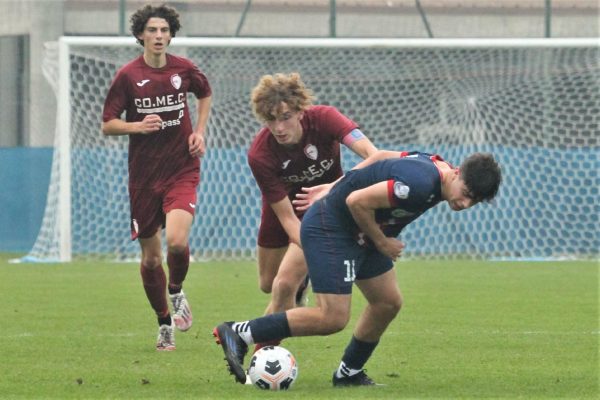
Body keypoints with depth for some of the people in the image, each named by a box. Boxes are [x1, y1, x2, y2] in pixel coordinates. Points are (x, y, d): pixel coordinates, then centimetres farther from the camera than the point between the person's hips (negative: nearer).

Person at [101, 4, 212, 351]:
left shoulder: (184, 69, 0)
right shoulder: (128, 76, -5)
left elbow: (205, 94, 22)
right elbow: (108, 125, -1)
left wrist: (200, 132, 8)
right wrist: (137, 126, -20)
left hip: (182, 170, 0)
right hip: (144, 176, 0)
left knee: (177, 240, -23)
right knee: (151, 256, 5)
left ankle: (176, 292, 9)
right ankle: (165, 324, 25)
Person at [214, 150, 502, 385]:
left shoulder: (432, 165, 0)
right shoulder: (421, 183, -31)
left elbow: (380, 158, 14)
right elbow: (358, 201, -28)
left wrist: (333, 188, 19)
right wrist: (382, 242, -13)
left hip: (359, 234, 10)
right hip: (330, 229, -10)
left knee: (388, 302, 11)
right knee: (332, 318, -15)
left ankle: (348, 373, 27)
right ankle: (238, 333, -8)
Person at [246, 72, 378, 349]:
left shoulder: (323, 118, -32)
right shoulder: (260, 155, -30)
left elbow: (371, 153, -46)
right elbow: (287, 217, -27)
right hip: (283, 205, 2)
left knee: (284, 284, -17)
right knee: (268, 284, 15)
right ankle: (302, 282, 52)